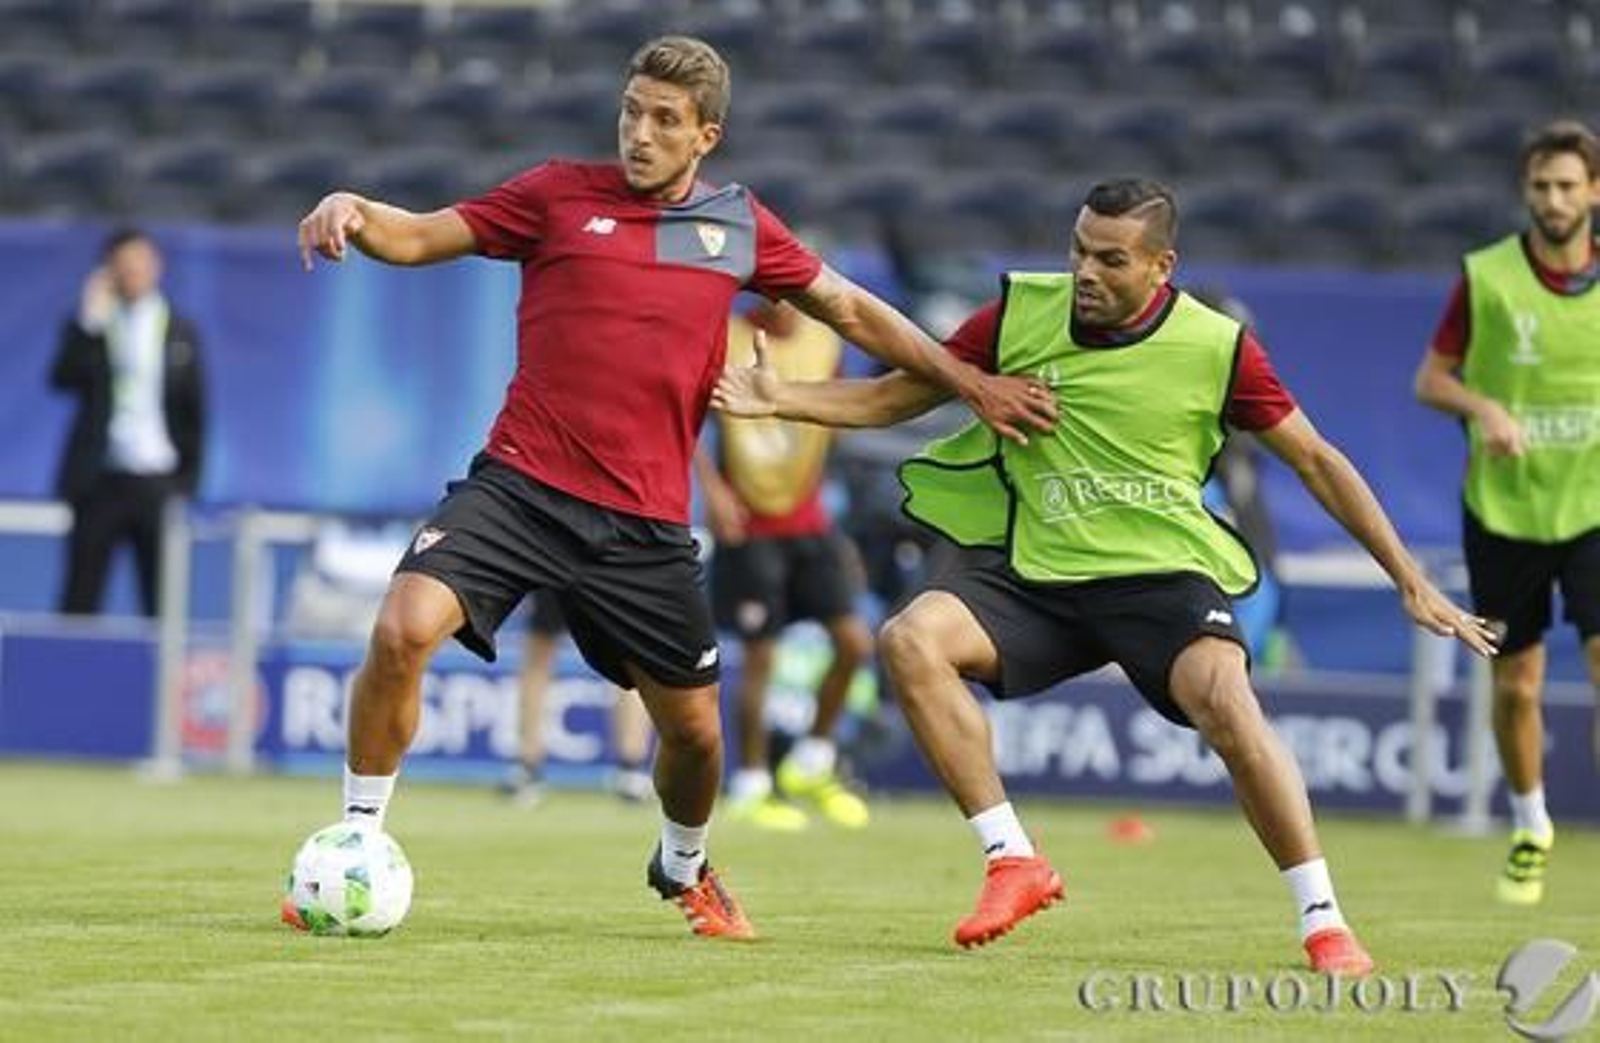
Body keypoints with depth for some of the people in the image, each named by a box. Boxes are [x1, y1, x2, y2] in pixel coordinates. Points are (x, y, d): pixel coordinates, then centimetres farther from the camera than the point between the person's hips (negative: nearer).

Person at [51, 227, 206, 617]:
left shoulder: (181, 332, 8)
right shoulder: (89, 327, 6)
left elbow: (193, 412, 9)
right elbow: (63, 380, -10)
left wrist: (189, 479, 3)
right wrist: (90, 324, -17)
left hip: (159, 482, 1)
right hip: (100, 480, -1)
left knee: (164, 601, -1)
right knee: (81, 599, -2)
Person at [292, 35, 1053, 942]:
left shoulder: (739, 224, 9)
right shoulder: (562, 194, 3)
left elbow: (851, 310, 21)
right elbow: (416, 238, 2)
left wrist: (969, 381, 19)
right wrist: (352, 211, -20)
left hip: (644, 524, 2)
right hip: (521, 485, -2)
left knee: (694, 726, 7)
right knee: (403, 630, -24)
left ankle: (685, 867, 41)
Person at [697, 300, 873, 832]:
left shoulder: (825, 340, 2)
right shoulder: (725, 339, -11)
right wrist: (712, 486, -16)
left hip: (809, 522, 4)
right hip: (749, 523, -4)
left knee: (854, 642, -3)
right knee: (760, 654, -3)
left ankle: (810, 766, 16)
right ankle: (750, 788, 12)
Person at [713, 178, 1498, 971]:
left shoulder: (1217, 346, -7)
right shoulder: (1020, 314, -2)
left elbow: (1316, 461, 2)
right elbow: (893, 397, 7)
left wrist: (1410, 583, 1)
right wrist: (780, 400, -10)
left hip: (1162, 574, -3)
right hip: (1033, 571, 3)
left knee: (1227, 703, -30)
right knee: (910, 641, -21)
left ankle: (1323, 922, -17)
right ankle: (1012, 862, -12)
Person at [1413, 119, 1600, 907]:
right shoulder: (1486, 278, -5)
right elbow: (1431, 377, 2)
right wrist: (1482, 407, -17)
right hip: (1503, 509, 0)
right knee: (1515, 686, 9)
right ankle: (1530, 828, 34)